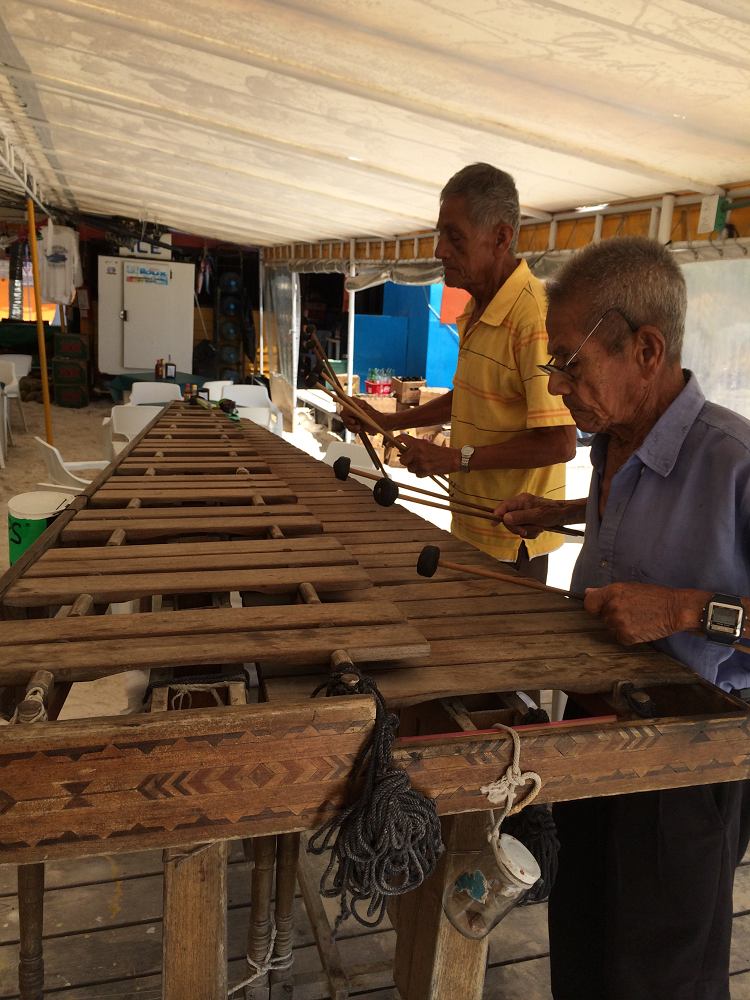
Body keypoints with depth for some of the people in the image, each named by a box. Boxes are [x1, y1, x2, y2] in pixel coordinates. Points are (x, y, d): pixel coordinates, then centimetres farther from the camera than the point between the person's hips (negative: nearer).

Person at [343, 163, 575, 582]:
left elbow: (559, 443, -27)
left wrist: (457, 458, -22)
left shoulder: (537, 316, -24)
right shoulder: (477, 311, 8)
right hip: (470, 528, 9)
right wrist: (389, 420, 12)